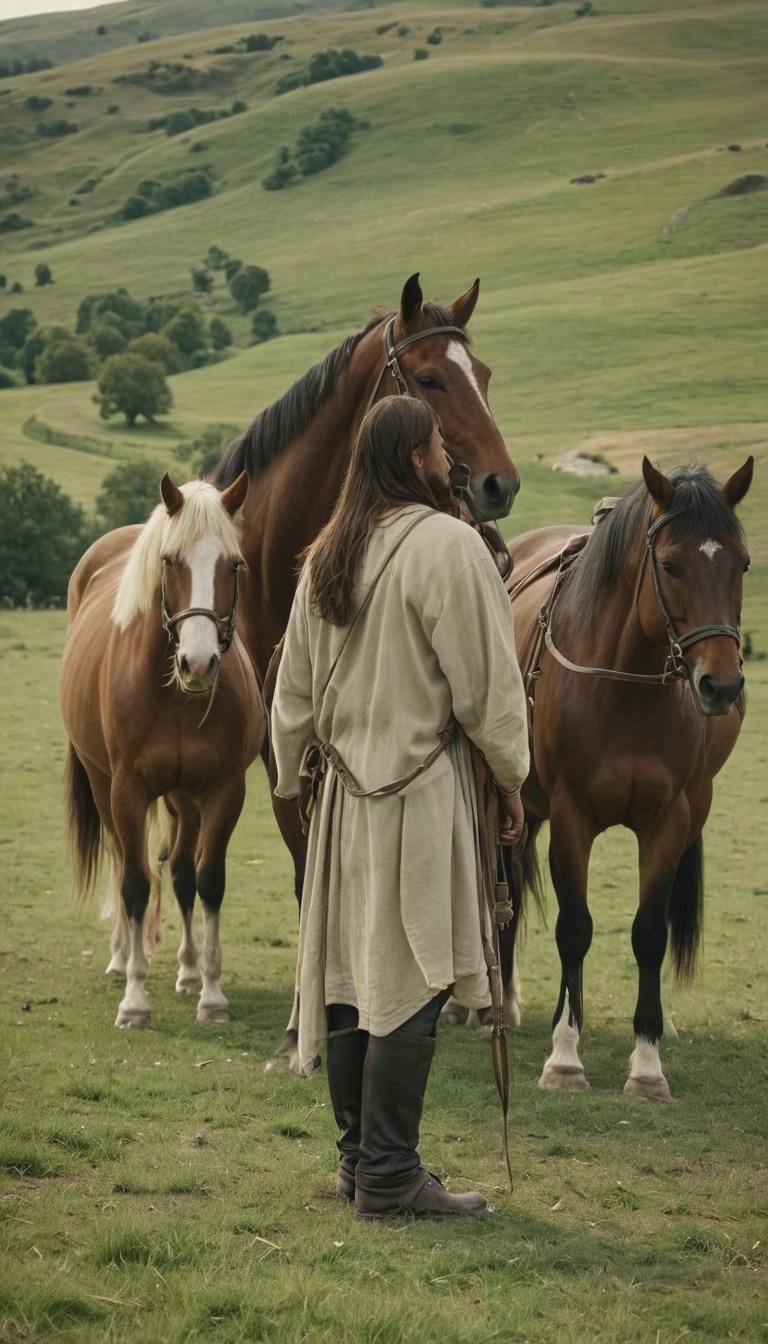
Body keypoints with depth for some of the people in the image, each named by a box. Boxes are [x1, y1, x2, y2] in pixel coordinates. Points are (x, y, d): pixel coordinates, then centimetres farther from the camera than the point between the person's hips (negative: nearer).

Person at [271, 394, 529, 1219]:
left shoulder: (326, 556, 9)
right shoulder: (447, 545, -13)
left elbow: (294, 687, 14)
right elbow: (485, 682, -12)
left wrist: (297, 777, 23)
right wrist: (511, 775, -1)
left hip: (342, 787, 8)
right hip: (419, 789, -8)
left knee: (350, 976, 11)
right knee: (412, 981, -5)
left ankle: (358, 1158, 19)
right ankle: (388, 1176, -4)